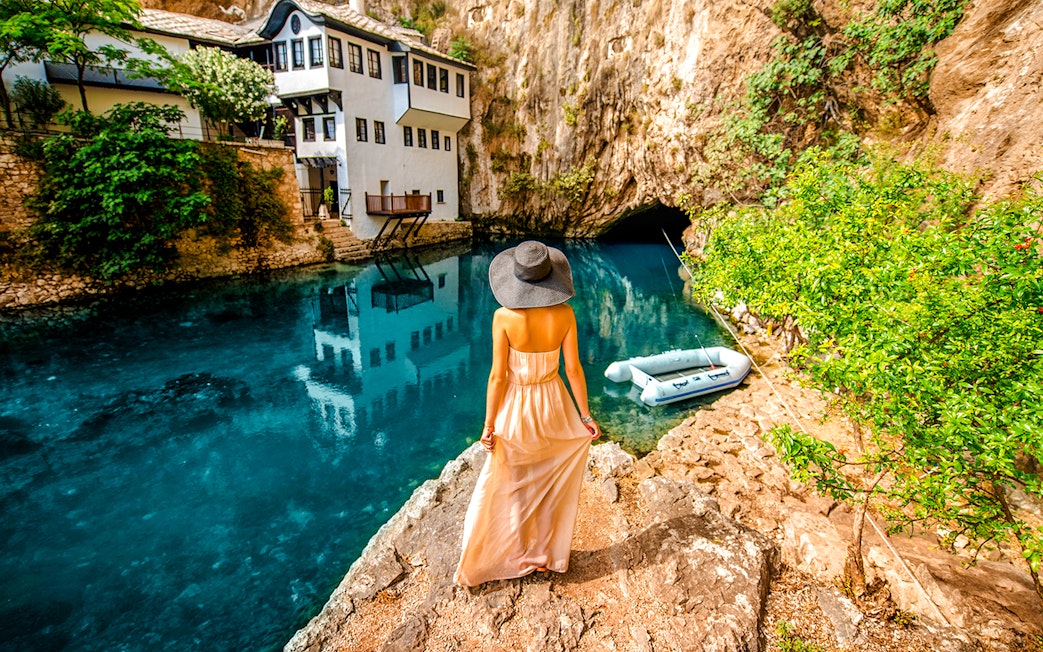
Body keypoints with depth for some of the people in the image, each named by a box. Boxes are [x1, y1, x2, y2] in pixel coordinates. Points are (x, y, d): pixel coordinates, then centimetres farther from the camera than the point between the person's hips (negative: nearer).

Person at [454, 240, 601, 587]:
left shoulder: (504, 317, -21)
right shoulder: (564, 314, -14)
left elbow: (497, 375, -17)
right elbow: (574, 368, -9)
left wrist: (489, 423, -7)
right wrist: (585, 416, 2)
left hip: (515, 408, -2)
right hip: (553, 404, 3)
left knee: (508, 488, 18)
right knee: (552, 484, 24)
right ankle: (549, 553, 42)